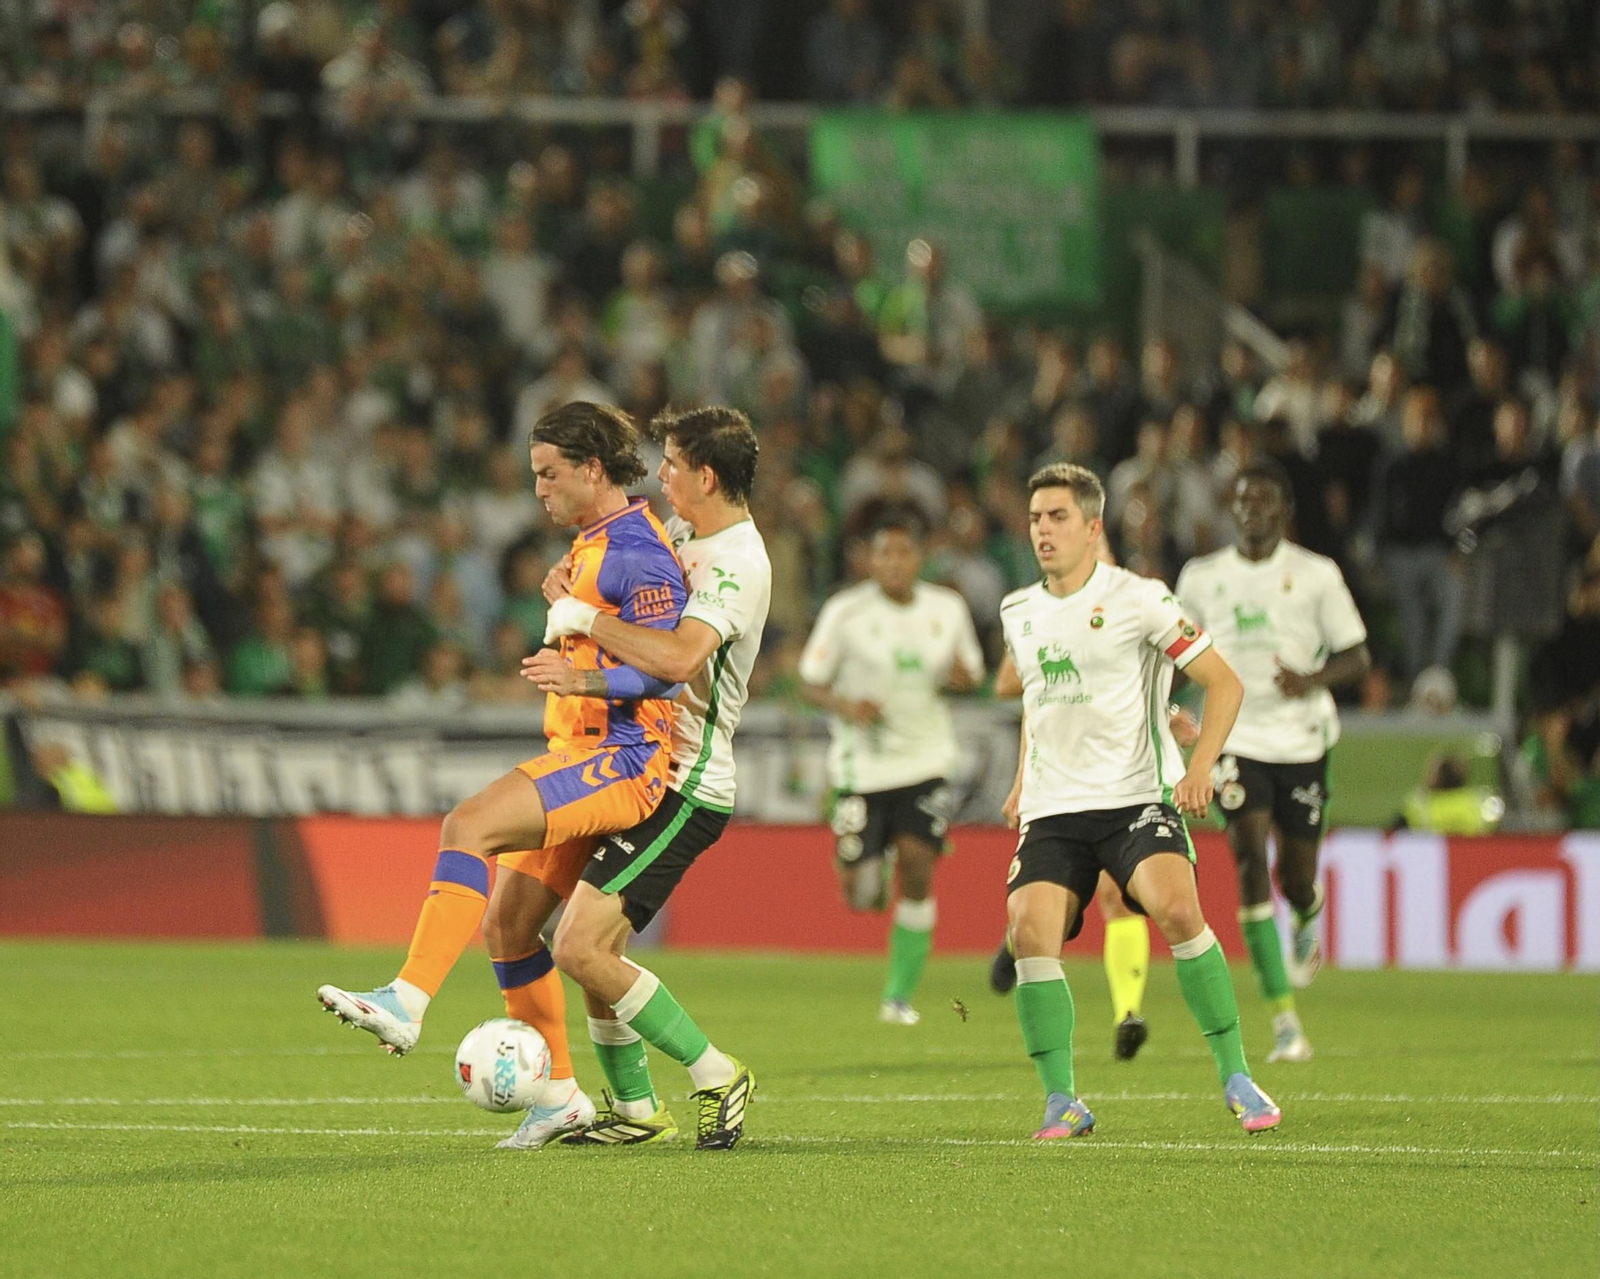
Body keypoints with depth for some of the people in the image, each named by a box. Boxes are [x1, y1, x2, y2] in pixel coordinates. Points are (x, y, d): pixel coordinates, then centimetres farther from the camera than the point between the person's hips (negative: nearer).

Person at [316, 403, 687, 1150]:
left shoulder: (637, 552, -12)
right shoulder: (590, 545, 21)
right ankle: (559, 1095, 17)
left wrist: (584, 681, -34)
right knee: (506, 922, 9)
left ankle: (406, 1003, -37)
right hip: (582, 754, 11)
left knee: (469, 825, -27)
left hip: (621, 757, -11)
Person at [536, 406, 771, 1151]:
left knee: (581, 949, -16)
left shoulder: (737, 562, -17)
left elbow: (678, 656, -34)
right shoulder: (682, 533, 13)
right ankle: (634, 1110, 21)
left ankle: (717, 1077, -6)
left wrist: (586, 617, -22)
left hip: (684, 790, -9)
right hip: (643, 773, 9)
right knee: (590, 950, 10)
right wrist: (567, 590, 3)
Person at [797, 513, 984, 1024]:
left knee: (917, 873, -12)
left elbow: (971, 670, 15)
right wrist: (845, 706, -21)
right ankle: (869, 875, 37)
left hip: (926, 757, 1)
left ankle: (900, 995, 1)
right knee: (859, 894, -3)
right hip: (862, 762, -1)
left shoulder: (947, 609, 1)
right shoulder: (845, 612, -7)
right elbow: (811, 683, -1)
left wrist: (962, 676, -9)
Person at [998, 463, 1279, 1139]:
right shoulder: (1018, 613, 13)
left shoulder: (1138, 600, -4)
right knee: (1029, 932, -17)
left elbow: (1224, 683, -1)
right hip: (1053, 807, 4)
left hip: (1138, 797, -4)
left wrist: (1199, 767, -13)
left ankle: (1236, 1078, -12)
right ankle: (1061, 1102, -5)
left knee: (1178, 910, -26)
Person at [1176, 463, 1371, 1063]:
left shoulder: (1316, 575, -2)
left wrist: (1314, 679, -20)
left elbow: (1357, 656, -1)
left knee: (1295, 877, 3)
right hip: (1236, 737, 1)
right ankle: (1284, 1020, -16)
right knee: (1250, 860, -16)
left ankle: (1308, 920, 47)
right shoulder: (1203, 578, 6)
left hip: (1303, 738, -1)